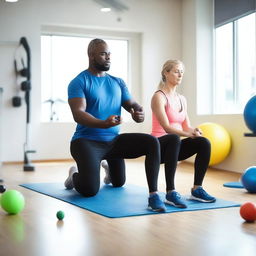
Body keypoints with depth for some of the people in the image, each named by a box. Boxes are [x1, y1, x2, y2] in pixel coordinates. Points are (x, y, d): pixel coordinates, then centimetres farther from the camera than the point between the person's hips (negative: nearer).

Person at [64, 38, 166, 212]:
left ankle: (153, 194, -3)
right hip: (87, 141, -5)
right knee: (90, 190, -23)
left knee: (152, 142, -18)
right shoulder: (79, 82, -7)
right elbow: (78, 114, -20)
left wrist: (140, 113, -22)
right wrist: (103, 124, -39)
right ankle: (75, 175, 16)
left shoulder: (118, 82, 13)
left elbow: (132, 104, 5)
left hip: (114, 140, 5)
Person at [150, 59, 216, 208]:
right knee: (174, 139, -40)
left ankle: (197, 189, -13)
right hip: (159, 146, -7)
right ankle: (171, 192, -37)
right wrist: (188, 134, -33)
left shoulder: (182, 99, 14)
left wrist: (194, 131, -16)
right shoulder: (159, 97, -9)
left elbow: (187, 126, 8)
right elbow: (167, 127, -20)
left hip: (174, 145, 7)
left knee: (204, 143, -19)